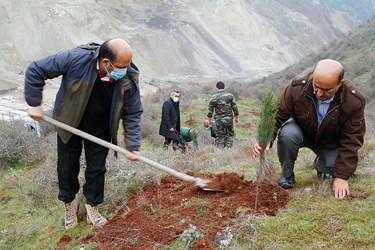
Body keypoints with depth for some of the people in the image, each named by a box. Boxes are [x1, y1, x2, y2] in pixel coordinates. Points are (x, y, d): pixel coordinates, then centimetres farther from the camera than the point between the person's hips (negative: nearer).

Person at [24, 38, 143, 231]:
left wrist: (133, 146, -19)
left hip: (99, 128, 1)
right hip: (69, 123, -1)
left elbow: (133, 114, -15)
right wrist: (34, 104, -19)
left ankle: (92, 205, 29)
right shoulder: (75, 59, -34)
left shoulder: (129, 79, -27)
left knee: (97, 168, 6)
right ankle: (68, 204, 36)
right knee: (67, 166, 11)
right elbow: (35, 71, -21)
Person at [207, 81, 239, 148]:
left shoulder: (213, 98, -2)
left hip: (218, 120, 1)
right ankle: (228, 147, 5)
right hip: (229, 119, 0)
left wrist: (209, 120, 12)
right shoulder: (230, 96, -4)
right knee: (230, 134, 14)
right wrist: (237, 117, 8)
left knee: (220, 136, 10)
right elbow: (235, 108, -3)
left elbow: (210, 110, 2)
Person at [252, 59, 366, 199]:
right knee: (287, 133, -34)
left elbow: (351, 141, -20)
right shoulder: (296, 88, -28)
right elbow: (277, 117, -23)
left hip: (330, 143, 2)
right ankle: (287, 175, -10)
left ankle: (320, 163, 17)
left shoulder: (354, 102, -26)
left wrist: (342, 176, -22)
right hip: (301, 131, -1)